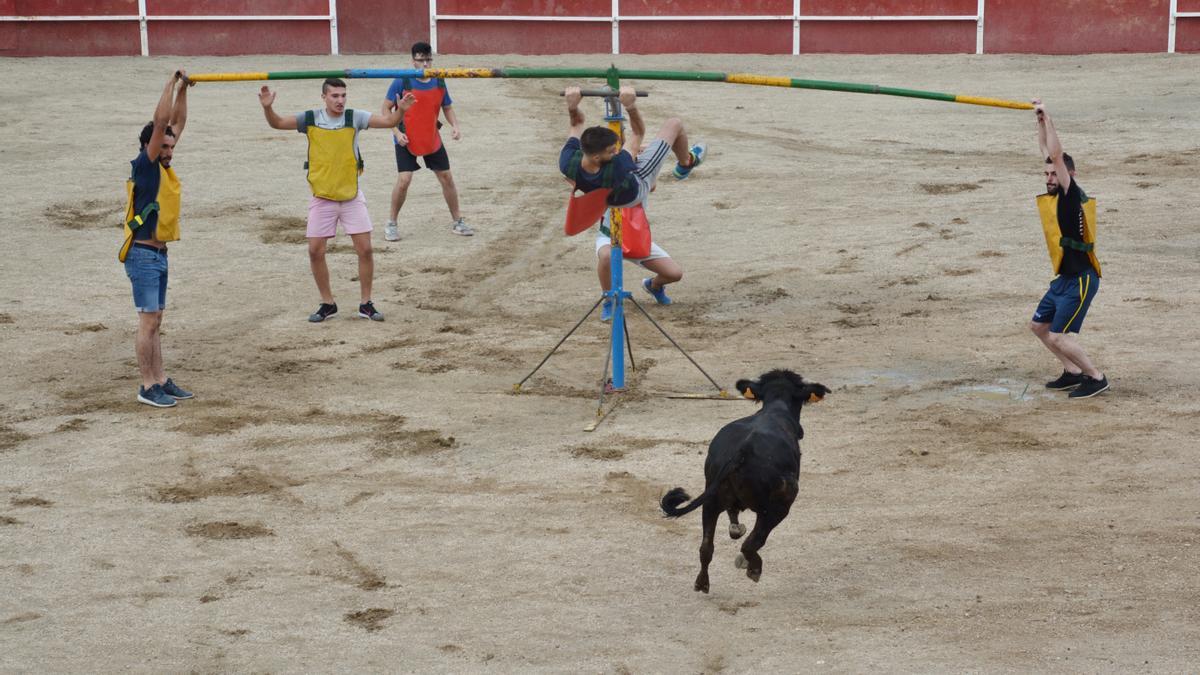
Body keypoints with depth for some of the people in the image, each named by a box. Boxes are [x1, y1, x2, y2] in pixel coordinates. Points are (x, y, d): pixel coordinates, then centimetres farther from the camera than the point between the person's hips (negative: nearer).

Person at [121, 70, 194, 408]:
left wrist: (183, 90, 8)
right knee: (148, 321, -5)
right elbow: (160, 122, -18)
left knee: (155, 322, 12)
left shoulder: (162, 166, 9)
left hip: (158, 254, 9)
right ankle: (147, 387, -1)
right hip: (143, 255, -9)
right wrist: (172, 84, -14)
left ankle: (160, 380, 17)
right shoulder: (144, 166, -12)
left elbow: (177, 123, 15)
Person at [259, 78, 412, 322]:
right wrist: (268, 108, -25)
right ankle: (327, 303, 16)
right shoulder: (311, 119, -4)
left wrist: (400, 110, -31)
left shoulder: (354, 117, -6)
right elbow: (278, 123, -5)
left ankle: (365, 303, 11)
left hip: (352, 196, 0)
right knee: (315, 251, 0)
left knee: (365, 249, -3)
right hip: (322, 197, 1)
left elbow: (387, 121, -11)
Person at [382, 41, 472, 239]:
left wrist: (455, 125, -8)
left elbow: (447, 107, 11)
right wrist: (396, 132, -16)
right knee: (404, 180, -14)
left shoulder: (439, 82, -1)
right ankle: (391, 223, 4)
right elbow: (386, 108, -6)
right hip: (406, 141, -4)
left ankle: (457, 221, 23)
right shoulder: (402, 81, -12)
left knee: (447, 178, 7)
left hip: (432, 139, 4)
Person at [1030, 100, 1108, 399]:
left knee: (1059, 337, -11)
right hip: (1065, 278, 10)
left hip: (1080, 280, -10)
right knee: (1039, 326, 17)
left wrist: (1047, 119, -18)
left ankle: (1096, 378, 2)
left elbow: (1057, 155, -22)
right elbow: (1048, 153, 14)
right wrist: (1040, 122, 8)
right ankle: (1073, 372, 24)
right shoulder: (1055, 195, 6)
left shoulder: (1071, 195, -15)